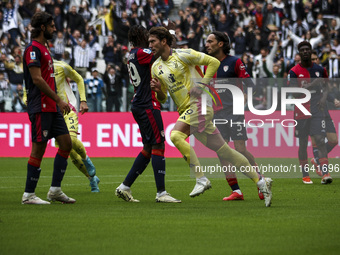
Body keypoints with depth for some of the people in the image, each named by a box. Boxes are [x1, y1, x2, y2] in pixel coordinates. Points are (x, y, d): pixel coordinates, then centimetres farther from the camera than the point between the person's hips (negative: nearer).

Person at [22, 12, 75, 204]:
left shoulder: (44, 49, 19)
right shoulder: (33, 49, -12)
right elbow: (37, 79, -19)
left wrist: (58, 102, 20)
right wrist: (59, 100, -19)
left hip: (52, 107, 10)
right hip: (40, 107, -10)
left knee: (66, 143, 6)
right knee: (38, 149, -6)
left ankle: (55, 190, 10)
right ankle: (28, 195, 1)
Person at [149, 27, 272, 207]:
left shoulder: (183, 55, -5)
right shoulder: (156, 67, 14)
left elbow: (213, 62, -6)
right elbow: (162, 99, 18)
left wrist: (201, 85, -12)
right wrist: (157, 90, -4)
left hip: (199, 104, -7)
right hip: (186, 111, 7)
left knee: (176, 135, -26)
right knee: (224, 152, 4)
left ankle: (201, 179, -21)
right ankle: (260, 182, 9)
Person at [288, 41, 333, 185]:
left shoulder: (319, 69, 8)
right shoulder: (294, 72, -1)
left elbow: (327, 86, 20)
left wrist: (324, 97, 0)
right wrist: (312, 84, -19)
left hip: (317, 110, 1)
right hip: (301, 111, -1)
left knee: (320, 140, -12)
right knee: (303, 143, 5)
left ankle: (325, 173, -19)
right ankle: (305, 175, 15)